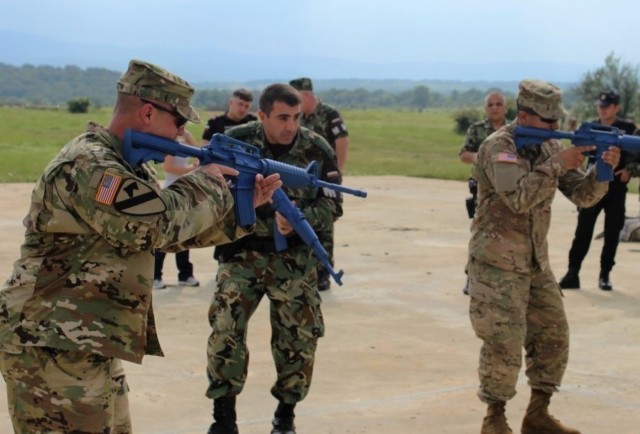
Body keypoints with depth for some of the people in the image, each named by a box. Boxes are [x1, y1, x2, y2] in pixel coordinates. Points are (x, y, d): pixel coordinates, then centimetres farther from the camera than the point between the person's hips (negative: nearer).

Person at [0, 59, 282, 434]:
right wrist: (206, 184, -8)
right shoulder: (87, 165, -19)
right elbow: (159, 223, -25)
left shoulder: (126, 165, 14)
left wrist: (243, 205, 10)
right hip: (53, 349, -11)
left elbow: (173, 230, 19)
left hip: (86, 346, 11)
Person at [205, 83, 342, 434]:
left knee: (299, 337, 2)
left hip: (293, 259, 1)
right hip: (242, 253, -1)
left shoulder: (317, 151, -8)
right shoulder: (235, 142, -9)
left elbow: (332, 203, -3)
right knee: (225, 327, -11)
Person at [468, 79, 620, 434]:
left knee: (554, 338, 9)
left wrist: (603, 169, -12)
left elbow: (582, 195, 6)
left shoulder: (549, 147, 7)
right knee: (505, 344, -8)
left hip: (535, 263, 8)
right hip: (497, 265, -8)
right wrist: (557, 164, -25)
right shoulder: (498, 147, -15)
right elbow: (519, 197, -29)